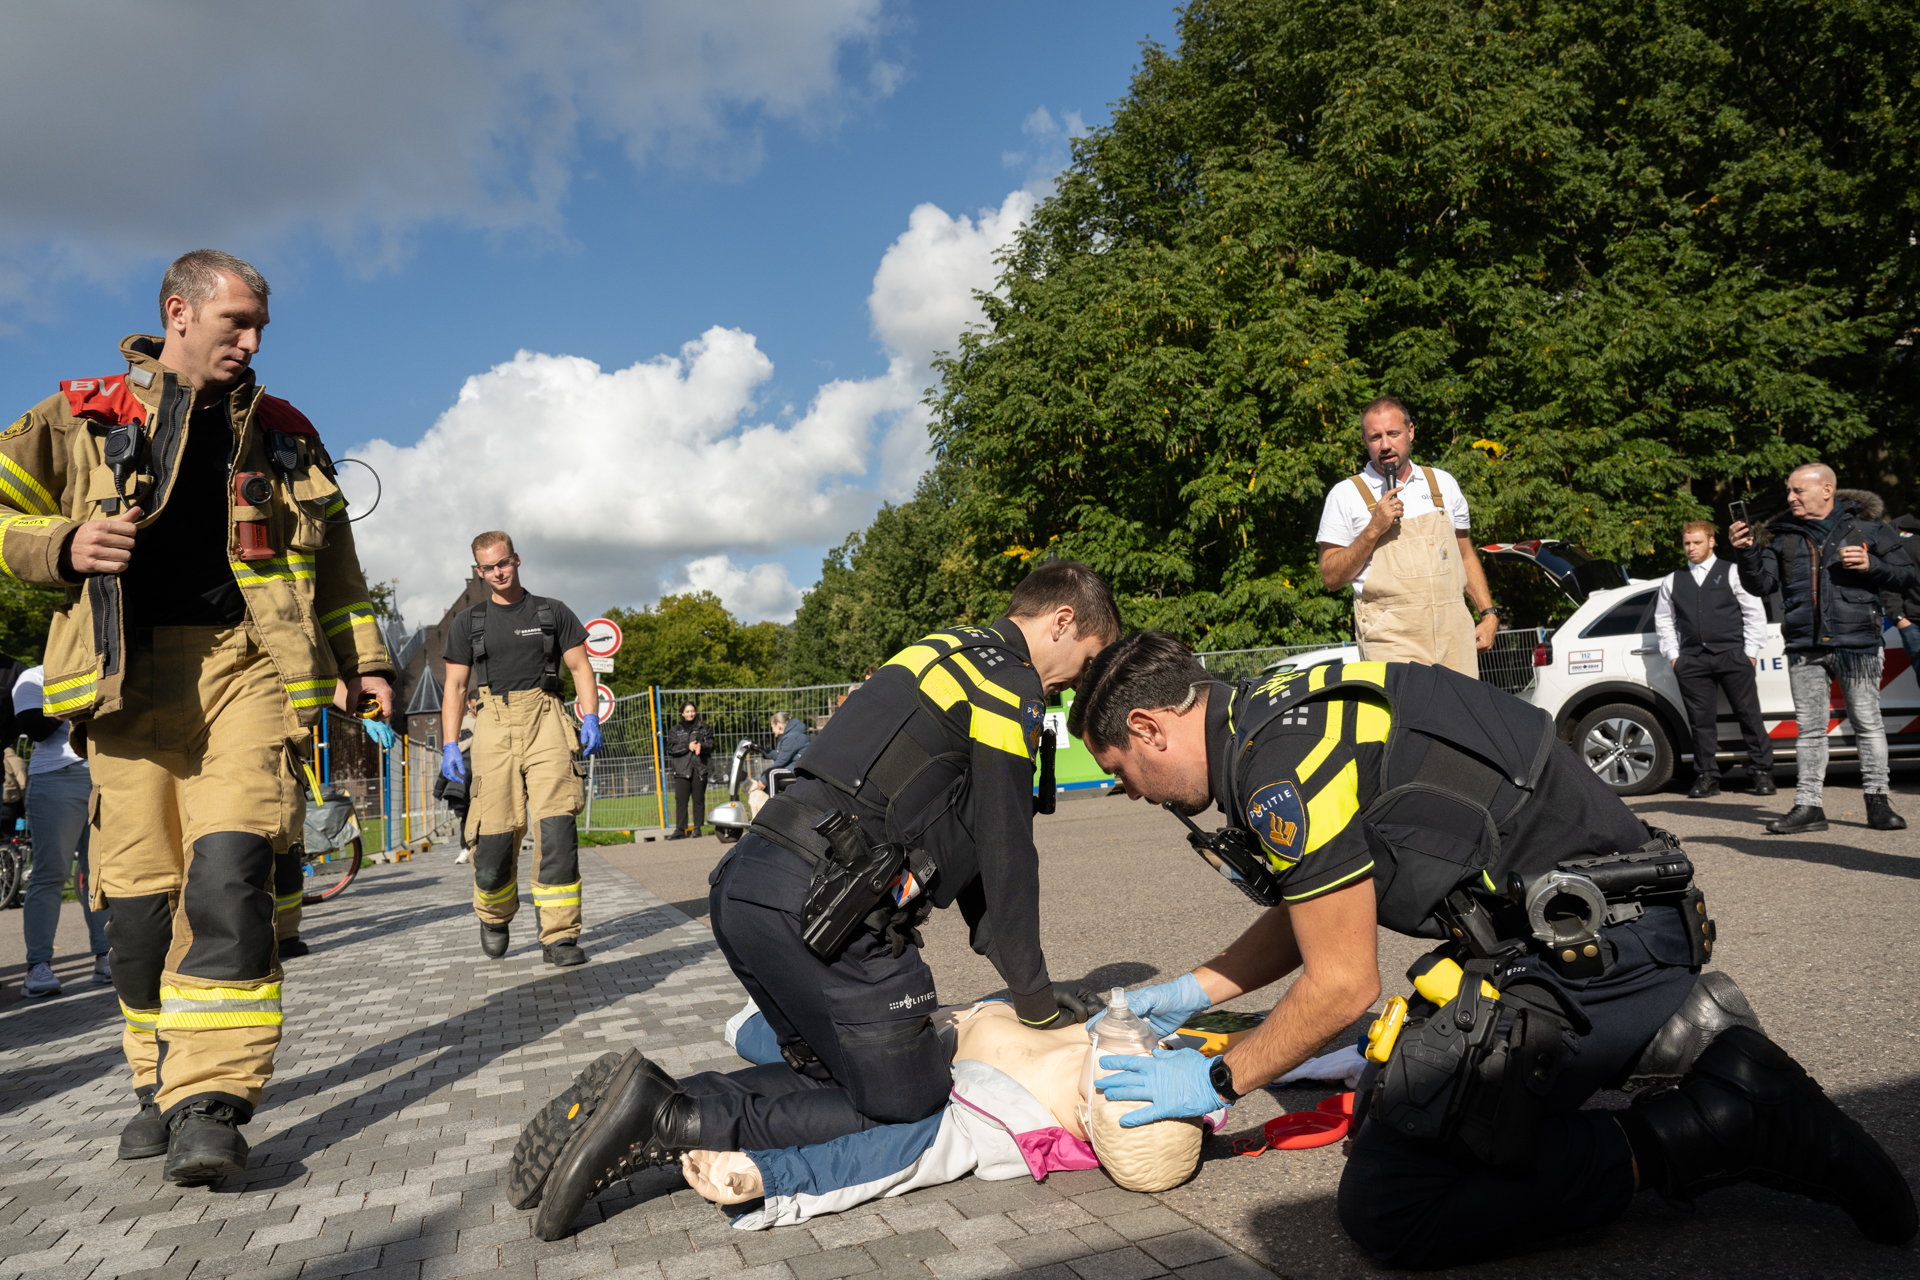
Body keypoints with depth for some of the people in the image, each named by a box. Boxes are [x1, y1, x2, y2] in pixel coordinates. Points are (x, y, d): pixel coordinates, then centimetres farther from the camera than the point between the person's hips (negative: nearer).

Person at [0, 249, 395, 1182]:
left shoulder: (282, 434, 18)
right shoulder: (81, 420, 13)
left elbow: (333, 562, 23)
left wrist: (365, 660, 14)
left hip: (248, 668, 0)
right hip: (129, 677, 1)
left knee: (228, 870, -16)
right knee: (138, 893, 1)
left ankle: (210, 1101, -15)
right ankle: (163, 1084, 19)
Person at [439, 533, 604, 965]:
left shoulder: (552, 612, 15)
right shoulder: (468, 624, 17)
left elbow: (581, 667, 13)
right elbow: (455, 687, 14)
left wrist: (591, 716, -3)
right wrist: (449, 745, 3)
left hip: (546, 719, -1)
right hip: (494, 723, 1)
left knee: (556, 825, -14)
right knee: (494, 833, -4)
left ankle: (559, 936, -12)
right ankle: (494, 917, 25)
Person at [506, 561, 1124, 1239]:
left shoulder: (949, 652, 27)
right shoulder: (1012, 679, -3)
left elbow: (964, 836, 29)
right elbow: (1006, 851, -4)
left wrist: (1009, 960, 29)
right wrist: (1034, 996, 8)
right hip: (815, 908, -10)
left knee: (828, 1072, 19)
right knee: (903, 1104, 2)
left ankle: (630, 1109, 5)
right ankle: (671, 1121, -8)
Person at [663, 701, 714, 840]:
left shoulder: (703, 728, 14)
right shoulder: (675, 731, 16)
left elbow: (710, 744, 4)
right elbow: (671, 748, 3)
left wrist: (701, 746, -18)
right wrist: (687, 747, -11)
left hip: (700, 767, 0)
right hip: (681, 769, 0)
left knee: (698, 799, -1)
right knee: (680, 800, -7)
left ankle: (697, 828, 4)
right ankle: (680, 830, -7)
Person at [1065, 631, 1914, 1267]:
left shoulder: (1283, 763, -19)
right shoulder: (1278, 716, 12)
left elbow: (1341, 987, -13)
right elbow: (1308, 912, 25)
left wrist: (1215, 1081, 0)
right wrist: (1192, 992, 24)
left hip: (1589, 953, -10)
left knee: (1383, 1206, -11)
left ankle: (1716, 1129, -8)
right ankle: (1680, 1046, 14)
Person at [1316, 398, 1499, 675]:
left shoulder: (1442, 483, 16)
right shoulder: (1345, 495, 3)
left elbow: (1465, 555, 22)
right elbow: (1331, 578, -2)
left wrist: (1489, 614, 13)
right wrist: (1373, 530, -12)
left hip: (1453, 631, 4)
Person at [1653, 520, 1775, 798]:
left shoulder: (1732, 573, 7)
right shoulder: (1672, 581, 15)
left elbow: (1755, 613, 5)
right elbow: (1663, 621, 18)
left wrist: (1750, 652, -2)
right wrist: (1673, 655, 8)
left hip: (1732, 655, -2)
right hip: (1692, 659, 2)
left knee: (1749, 715, 1)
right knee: (1702, 720, 2)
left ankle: (1762, 773, 8)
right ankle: (1707, 777, 7)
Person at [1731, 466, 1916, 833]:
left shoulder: (1867, 527, 3)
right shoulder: (1781, 536, 10)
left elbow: (1907, 576, 5)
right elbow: (1762, 585, 3)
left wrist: (1871, 565, -12)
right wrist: (1747, 552, -11)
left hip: (1858, 643, -2)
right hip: (1805, 649, 2)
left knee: (1867, 723, 3)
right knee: (1809, 728, 4)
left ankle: (1877, 802, 13)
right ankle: (1809, 805, 8)